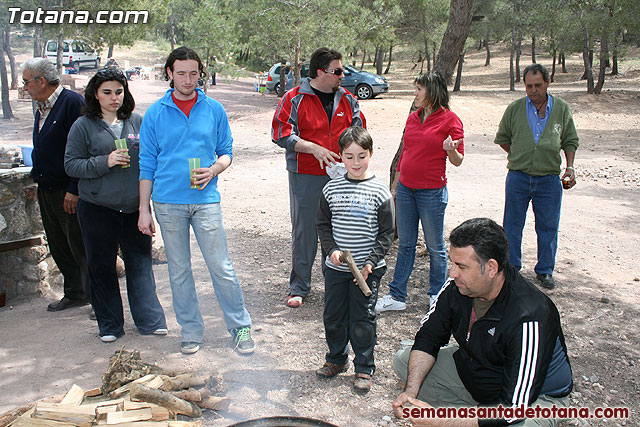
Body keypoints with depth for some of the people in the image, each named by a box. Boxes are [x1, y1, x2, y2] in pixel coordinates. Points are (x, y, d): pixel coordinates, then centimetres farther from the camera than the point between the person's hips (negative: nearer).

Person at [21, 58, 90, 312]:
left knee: (80, 248, -2)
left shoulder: (72, 102, -14)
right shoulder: (41, 107, 14)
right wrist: (38, 174, 16)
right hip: (46, 190, 9)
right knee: (59, 248, 14)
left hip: (70, 193, -9)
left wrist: (74, 190, -21)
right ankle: (75, 294, 26)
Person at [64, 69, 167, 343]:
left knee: (140, 261, 6)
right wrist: (105, 162, -17)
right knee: (102, 266, 8)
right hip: (97, 209, -1)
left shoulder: (137, 121, 7)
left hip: (135, 207, 1)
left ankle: (149, 320, 18)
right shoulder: (83, 126, 0)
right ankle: (109, 325, 22)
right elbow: (71, 165, -3)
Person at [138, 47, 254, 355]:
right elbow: (147, 165, 6)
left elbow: (226, 152, 12)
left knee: (221, 267, -2)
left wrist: (214, 170, -11)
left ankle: (241, 327, 13)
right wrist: (144, 209, 3)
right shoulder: (155, 114, 4)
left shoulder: (214, 110, 5)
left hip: (205, 200, -1)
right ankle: (191, 330, 24)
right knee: (179, 271, 9)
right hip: (168, 202, 1)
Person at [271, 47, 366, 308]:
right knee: (304, 231, 2)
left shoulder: (348, 100, 9)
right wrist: (313, 148, -18)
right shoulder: (294, 98, -4)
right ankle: (299, 287, 16)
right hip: (305, 178, -3)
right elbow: (281, 133, -9)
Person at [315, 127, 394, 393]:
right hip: (336, 268, 3)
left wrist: (371, 262, -14)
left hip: (367, 269, -3)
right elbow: (323, 224, 7)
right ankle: (336, 359, 36)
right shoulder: (332, 189, 0)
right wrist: (332, 249, -8)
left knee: (362, 320, 5)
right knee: (333, 317, 14)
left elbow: (386, 233, -5)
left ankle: (364, 369, 22)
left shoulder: (379, 192, -8)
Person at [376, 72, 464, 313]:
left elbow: (458, 161, -7)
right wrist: (395, 185, 20)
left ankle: (437, 295, 23)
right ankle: (397, 296, 18)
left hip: (432, 192, -5)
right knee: (405, 244, 11)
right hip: (405, 189, 6)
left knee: (435, 246, 6)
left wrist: (451, 150, -29)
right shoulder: (413, 118, 11)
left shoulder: (450, 119, -7)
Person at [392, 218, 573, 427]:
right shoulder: (457, 286, -16)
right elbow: (428, 338, -2)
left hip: (534, 397, -6)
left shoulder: (530, 319, -35)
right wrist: (410, 392, -18)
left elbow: (515, 408, -34)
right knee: (403, 360, 1)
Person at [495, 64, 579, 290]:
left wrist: (570, 167, -1)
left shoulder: (562, 109, 3)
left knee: (548, 227, 8)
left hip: (549, 179, 0)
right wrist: (517, 157, 6)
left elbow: (570, 141, 11)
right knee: (512, 225, 8)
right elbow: (502, 138, 13)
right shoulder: (515, 108, 1)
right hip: (518, 176, 0)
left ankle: (545, 270, 24)